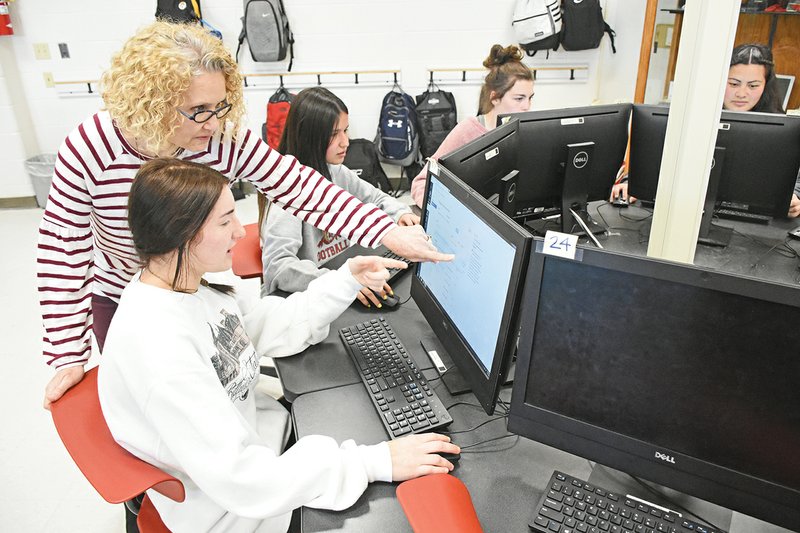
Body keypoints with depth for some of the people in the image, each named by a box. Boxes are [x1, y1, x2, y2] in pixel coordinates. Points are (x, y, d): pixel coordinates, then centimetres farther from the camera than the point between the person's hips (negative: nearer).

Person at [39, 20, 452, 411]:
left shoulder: (227, 139, -27)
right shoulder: (89, 151, -30)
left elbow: (300, 186, -27)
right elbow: (64, 248, -21)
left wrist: (387, 232, -38)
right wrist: (69, 354, -20)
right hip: (119, 300, -1)